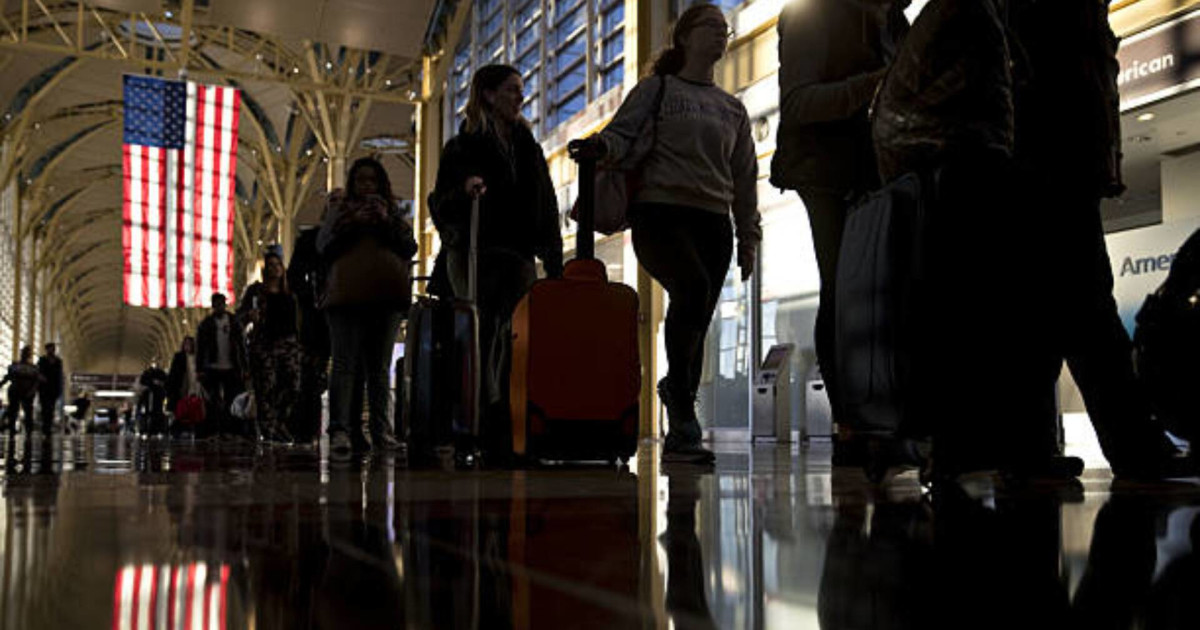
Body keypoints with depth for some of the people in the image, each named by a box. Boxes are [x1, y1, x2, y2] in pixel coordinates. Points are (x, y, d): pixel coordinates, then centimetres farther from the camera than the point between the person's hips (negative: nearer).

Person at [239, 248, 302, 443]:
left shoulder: (289, 292, 15)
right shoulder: (256, 290, 5)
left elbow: (296, 317, 20)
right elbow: (240, 313, 3)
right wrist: (250, 315, -18)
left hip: (289, 343, 3)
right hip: (264, 344, -3)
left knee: (293, 386, -6)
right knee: (266, 390, -5)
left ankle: (280, 423, 10)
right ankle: (267, 431, 1)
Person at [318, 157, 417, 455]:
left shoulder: (392, 210, 22)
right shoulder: (341, 209, 18)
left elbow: (410, 247, 8)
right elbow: (324, 246, 3)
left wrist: (387, 222, -5)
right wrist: (353, 222, -7)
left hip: (386, 297, 2)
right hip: (347, 296, -2)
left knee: (379, 367, 3)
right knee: (346, 364, -11)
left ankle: (382, 431, 2)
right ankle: (340, 430, -18)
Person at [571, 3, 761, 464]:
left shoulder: (733, 109, 23)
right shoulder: (657, 89, 11)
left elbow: (744, 178, 23)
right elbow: (622, 133, -2)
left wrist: (748, 237, 16)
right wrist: (601, 145, -26)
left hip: (713, 223, 4)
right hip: (660, 212, -4)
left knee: (695, 326, -2)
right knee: (693, 288, -32)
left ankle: (679, 438, 2)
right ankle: (677, 391, -17)